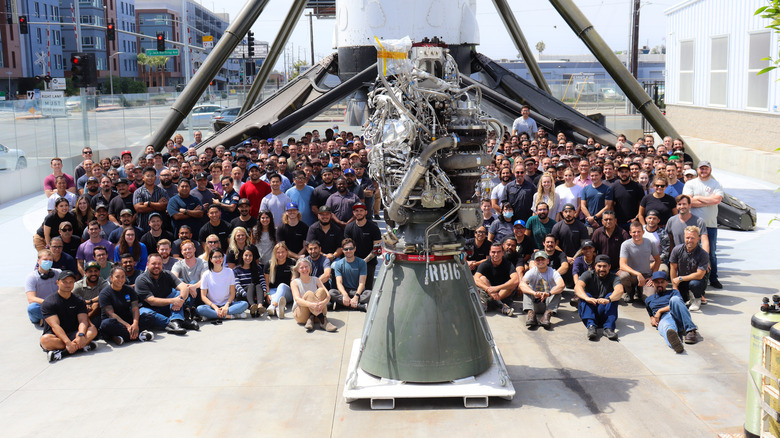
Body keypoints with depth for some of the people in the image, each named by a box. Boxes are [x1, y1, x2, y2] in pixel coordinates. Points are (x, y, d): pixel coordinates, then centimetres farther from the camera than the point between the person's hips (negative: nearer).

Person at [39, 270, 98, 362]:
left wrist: (81, 335, -31)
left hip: (73, 334, 4)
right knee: (45, 340, -37)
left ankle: (62, 352, -37)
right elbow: (55, 326, -18)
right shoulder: (48, 302, -5)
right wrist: (68, 342, -33)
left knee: (93, 330, -24)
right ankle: (82, 346, -35)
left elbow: (83, 321, -7)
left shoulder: (78, 301, 9)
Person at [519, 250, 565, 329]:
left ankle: (548, 313, -44)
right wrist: (534, 293, -43)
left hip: (549, 303, -1)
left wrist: (548, 293, -46)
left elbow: (562, 285, -27)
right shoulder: (532, 272, -3)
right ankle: (530, 313, -43)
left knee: (557, 290, -25)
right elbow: (522, 284, -23)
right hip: (535, 304, 1)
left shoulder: (553, 272, -6)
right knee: (526, 289, -22)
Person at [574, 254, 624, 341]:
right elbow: (577, 287, -20)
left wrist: (608, 299, -46)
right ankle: (591, 326, -46)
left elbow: (620, 291, -24)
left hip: (604, 313, 0)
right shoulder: (588, 275, 1)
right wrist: (587, 298, -42)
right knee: (585, 296, -27)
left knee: (613, 296, -24)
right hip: (589, 311, 0)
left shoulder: (613, 278, 0)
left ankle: (608, 328, -38)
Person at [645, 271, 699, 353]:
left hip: (677, 316, 0)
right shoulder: (648, 300, 39)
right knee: (667, 328, -42)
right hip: (663, 319, 0)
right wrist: (652, 319, 19)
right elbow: (651, 315, 45)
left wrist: (660, 311, 4)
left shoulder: (674, 292, 30)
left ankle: (690, 330, -44)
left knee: (674, 299, -35)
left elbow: (678, 303, 10)